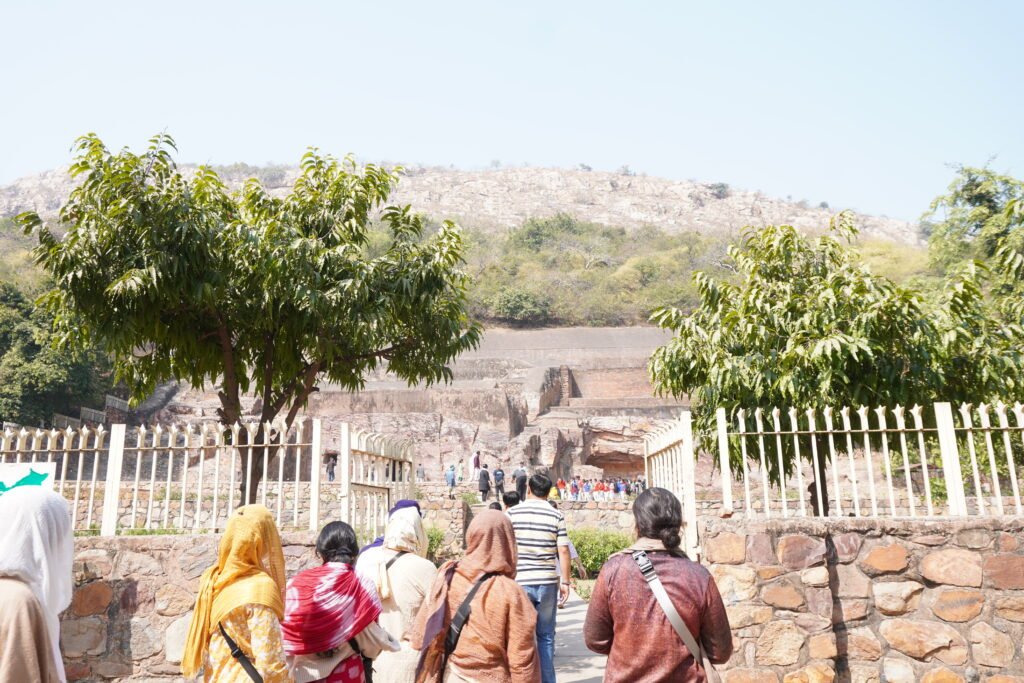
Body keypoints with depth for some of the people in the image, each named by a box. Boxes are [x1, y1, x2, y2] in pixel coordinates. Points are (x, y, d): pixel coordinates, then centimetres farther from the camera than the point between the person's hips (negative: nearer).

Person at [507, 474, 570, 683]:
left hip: (519, 581, -1)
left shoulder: (513, 513, -1)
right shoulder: (556, 516, 0)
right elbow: (563, 551, -3)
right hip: (547, 582, 1)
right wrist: (565, 582, 4)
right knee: (546, 636, 12)